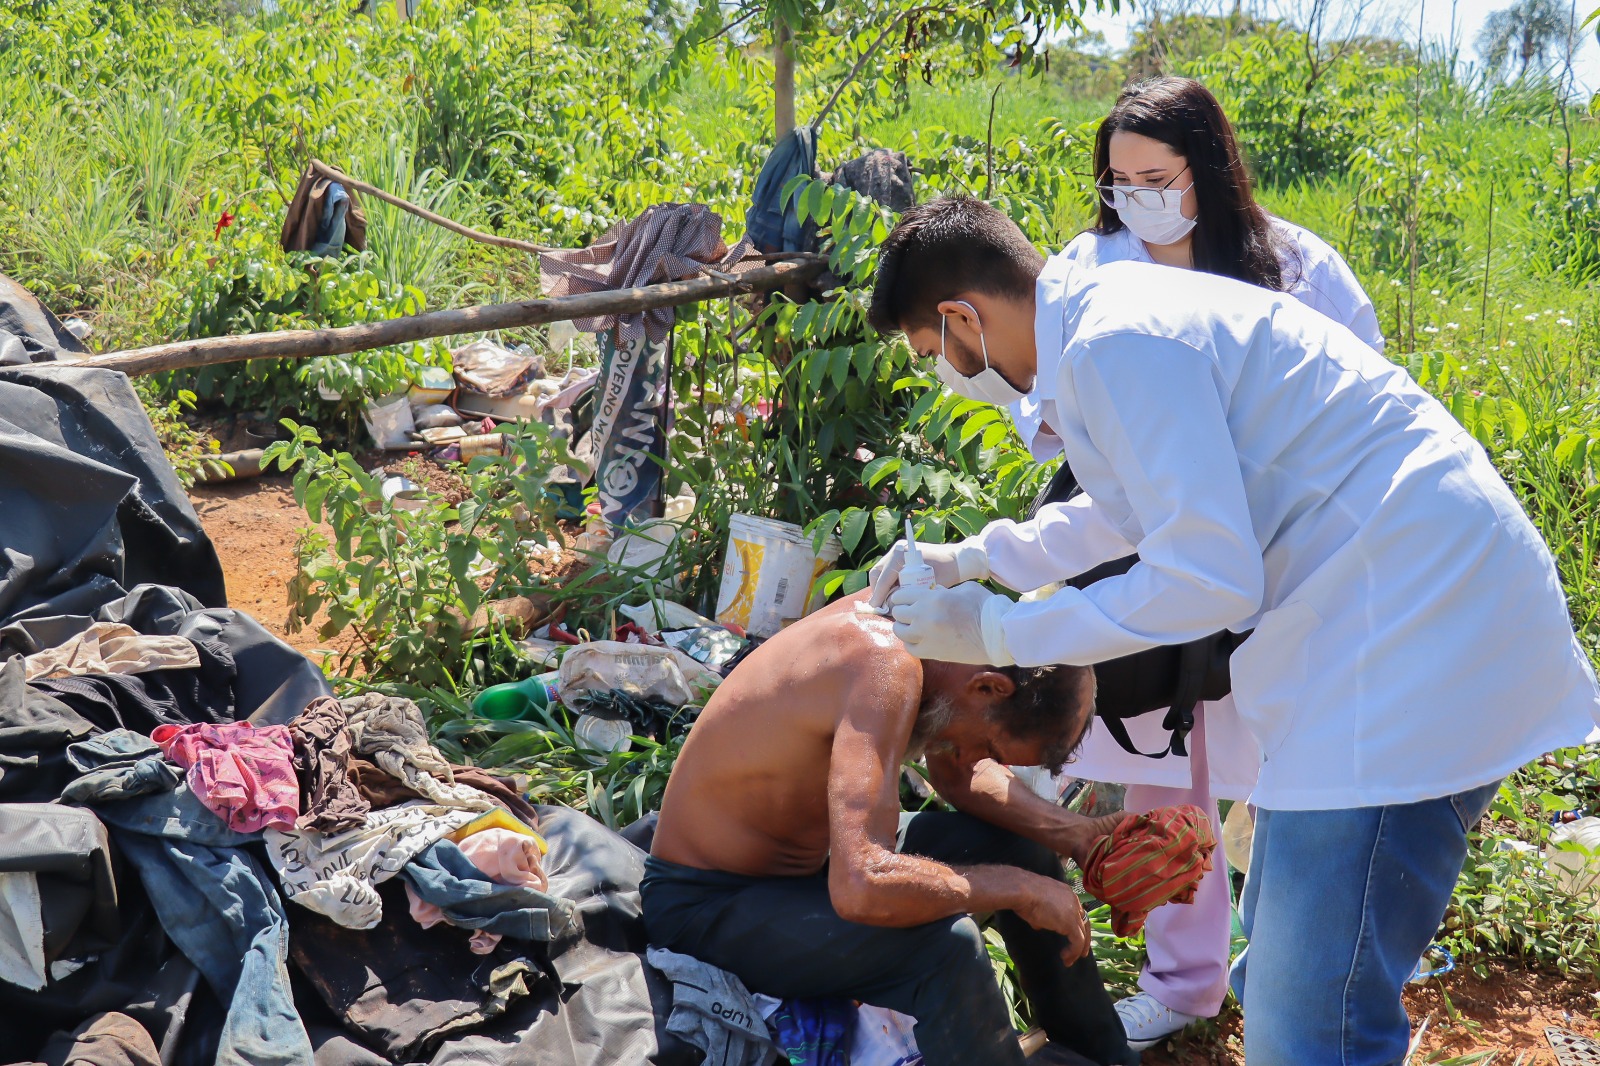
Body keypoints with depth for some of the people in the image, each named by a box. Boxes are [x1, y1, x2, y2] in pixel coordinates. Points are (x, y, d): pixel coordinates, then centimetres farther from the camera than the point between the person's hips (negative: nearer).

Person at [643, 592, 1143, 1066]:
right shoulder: (885, 668, -33)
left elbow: (957, 774, 8)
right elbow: (861, 889, -43)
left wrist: (1071, 833, -7)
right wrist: (1018, 889, -29)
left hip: (807, 859, 10)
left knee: (1024, 844, 9)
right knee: (945, 947, -32)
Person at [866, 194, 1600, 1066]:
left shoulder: (1118, 344, -19)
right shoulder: (1111, 311, 14)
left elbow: (1208, 582, -22)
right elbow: (1134, 510, 32)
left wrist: (994, 631, -12)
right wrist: (975, 558, 28)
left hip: (1416, 625, -11)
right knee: (1280, 980, 18)